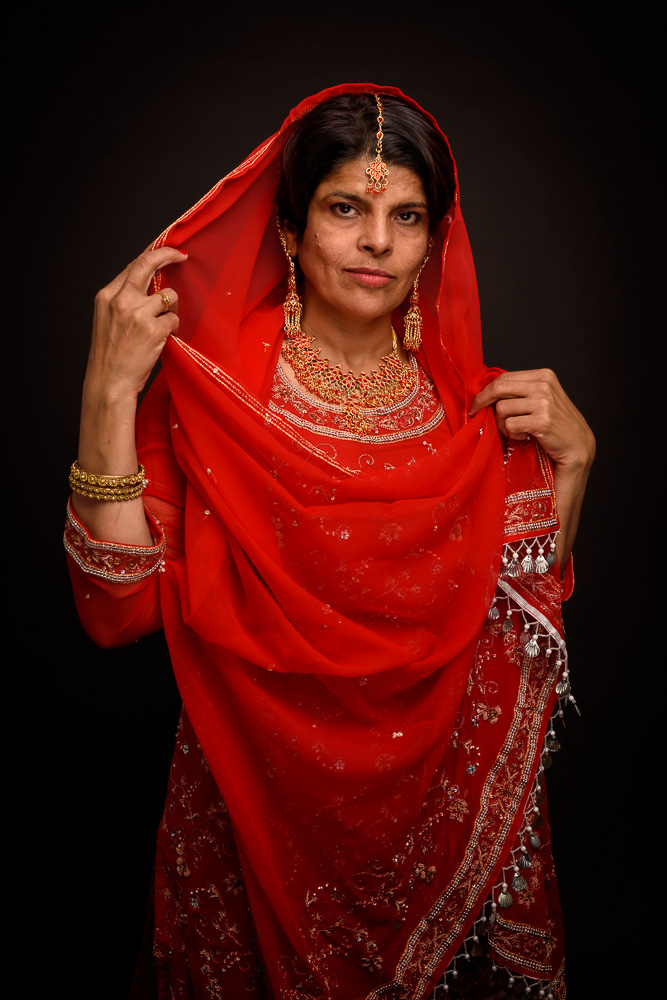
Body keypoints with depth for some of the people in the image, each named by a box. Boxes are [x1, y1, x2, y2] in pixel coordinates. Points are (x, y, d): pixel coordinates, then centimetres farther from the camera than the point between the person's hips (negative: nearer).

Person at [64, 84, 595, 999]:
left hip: (442, 802, 3)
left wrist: (572, 454, -10)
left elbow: (523, 603, 3)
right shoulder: (209, 380, -11)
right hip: (261, 805, -2)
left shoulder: (470, 399, -2)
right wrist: (110, 394, -25)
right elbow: (121, 610, -18)